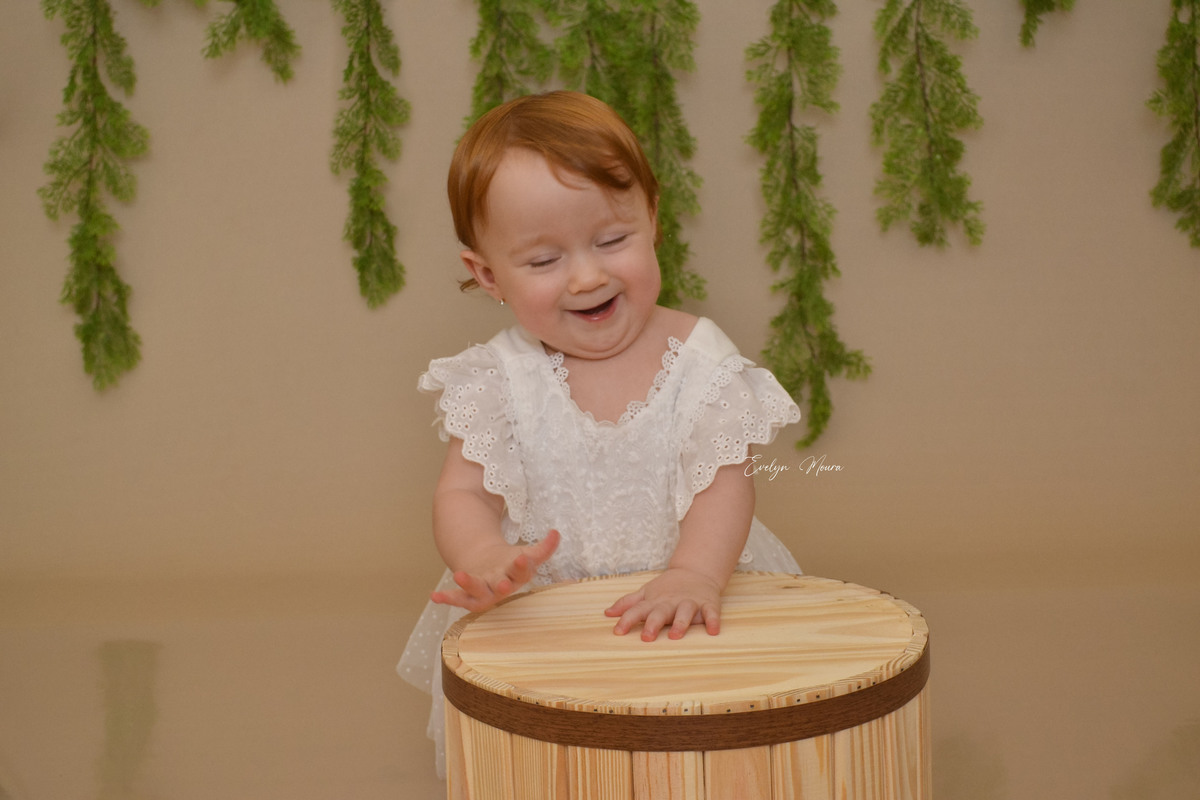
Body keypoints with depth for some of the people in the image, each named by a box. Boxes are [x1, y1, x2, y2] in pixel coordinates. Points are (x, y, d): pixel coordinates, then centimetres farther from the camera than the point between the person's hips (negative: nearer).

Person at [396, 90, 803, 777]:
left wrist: (693, 575, -32)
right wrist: (486, 558, -31)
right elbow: (463, 491, -7)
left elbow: (725, 482, -11)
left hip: (684, 608, 0)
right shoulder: (501, 377, -2)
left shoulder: (697, 356, -4)